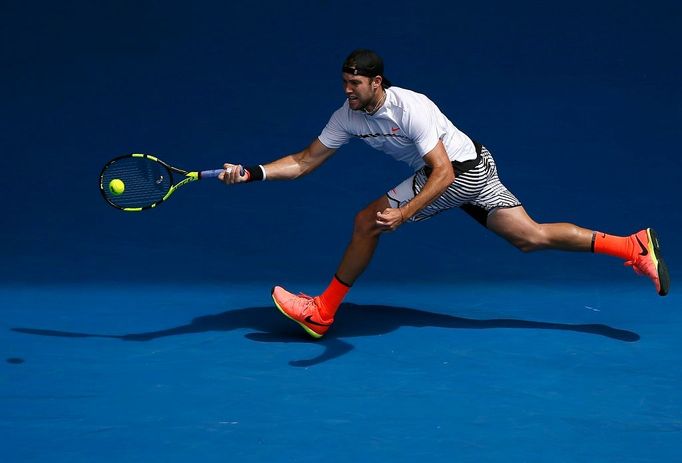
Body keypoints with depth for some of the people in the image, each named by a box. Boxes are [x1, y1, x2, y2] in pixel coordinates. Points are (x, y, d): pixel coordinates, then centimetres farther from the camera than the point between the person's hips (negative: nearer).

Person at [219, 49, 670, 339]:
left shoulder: (410, 108, -27)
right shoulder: (347, 117, -4)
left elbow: (443, 173, -29)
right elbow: (303, 162, -1)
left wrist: (402, 213, -40)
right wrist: (252, 172, -15)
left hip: (463, 171, -8)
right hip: (471, 172, 8)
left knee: (368, 221, -13)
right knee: (532, 236, 6)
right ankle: (634, 246, 9)